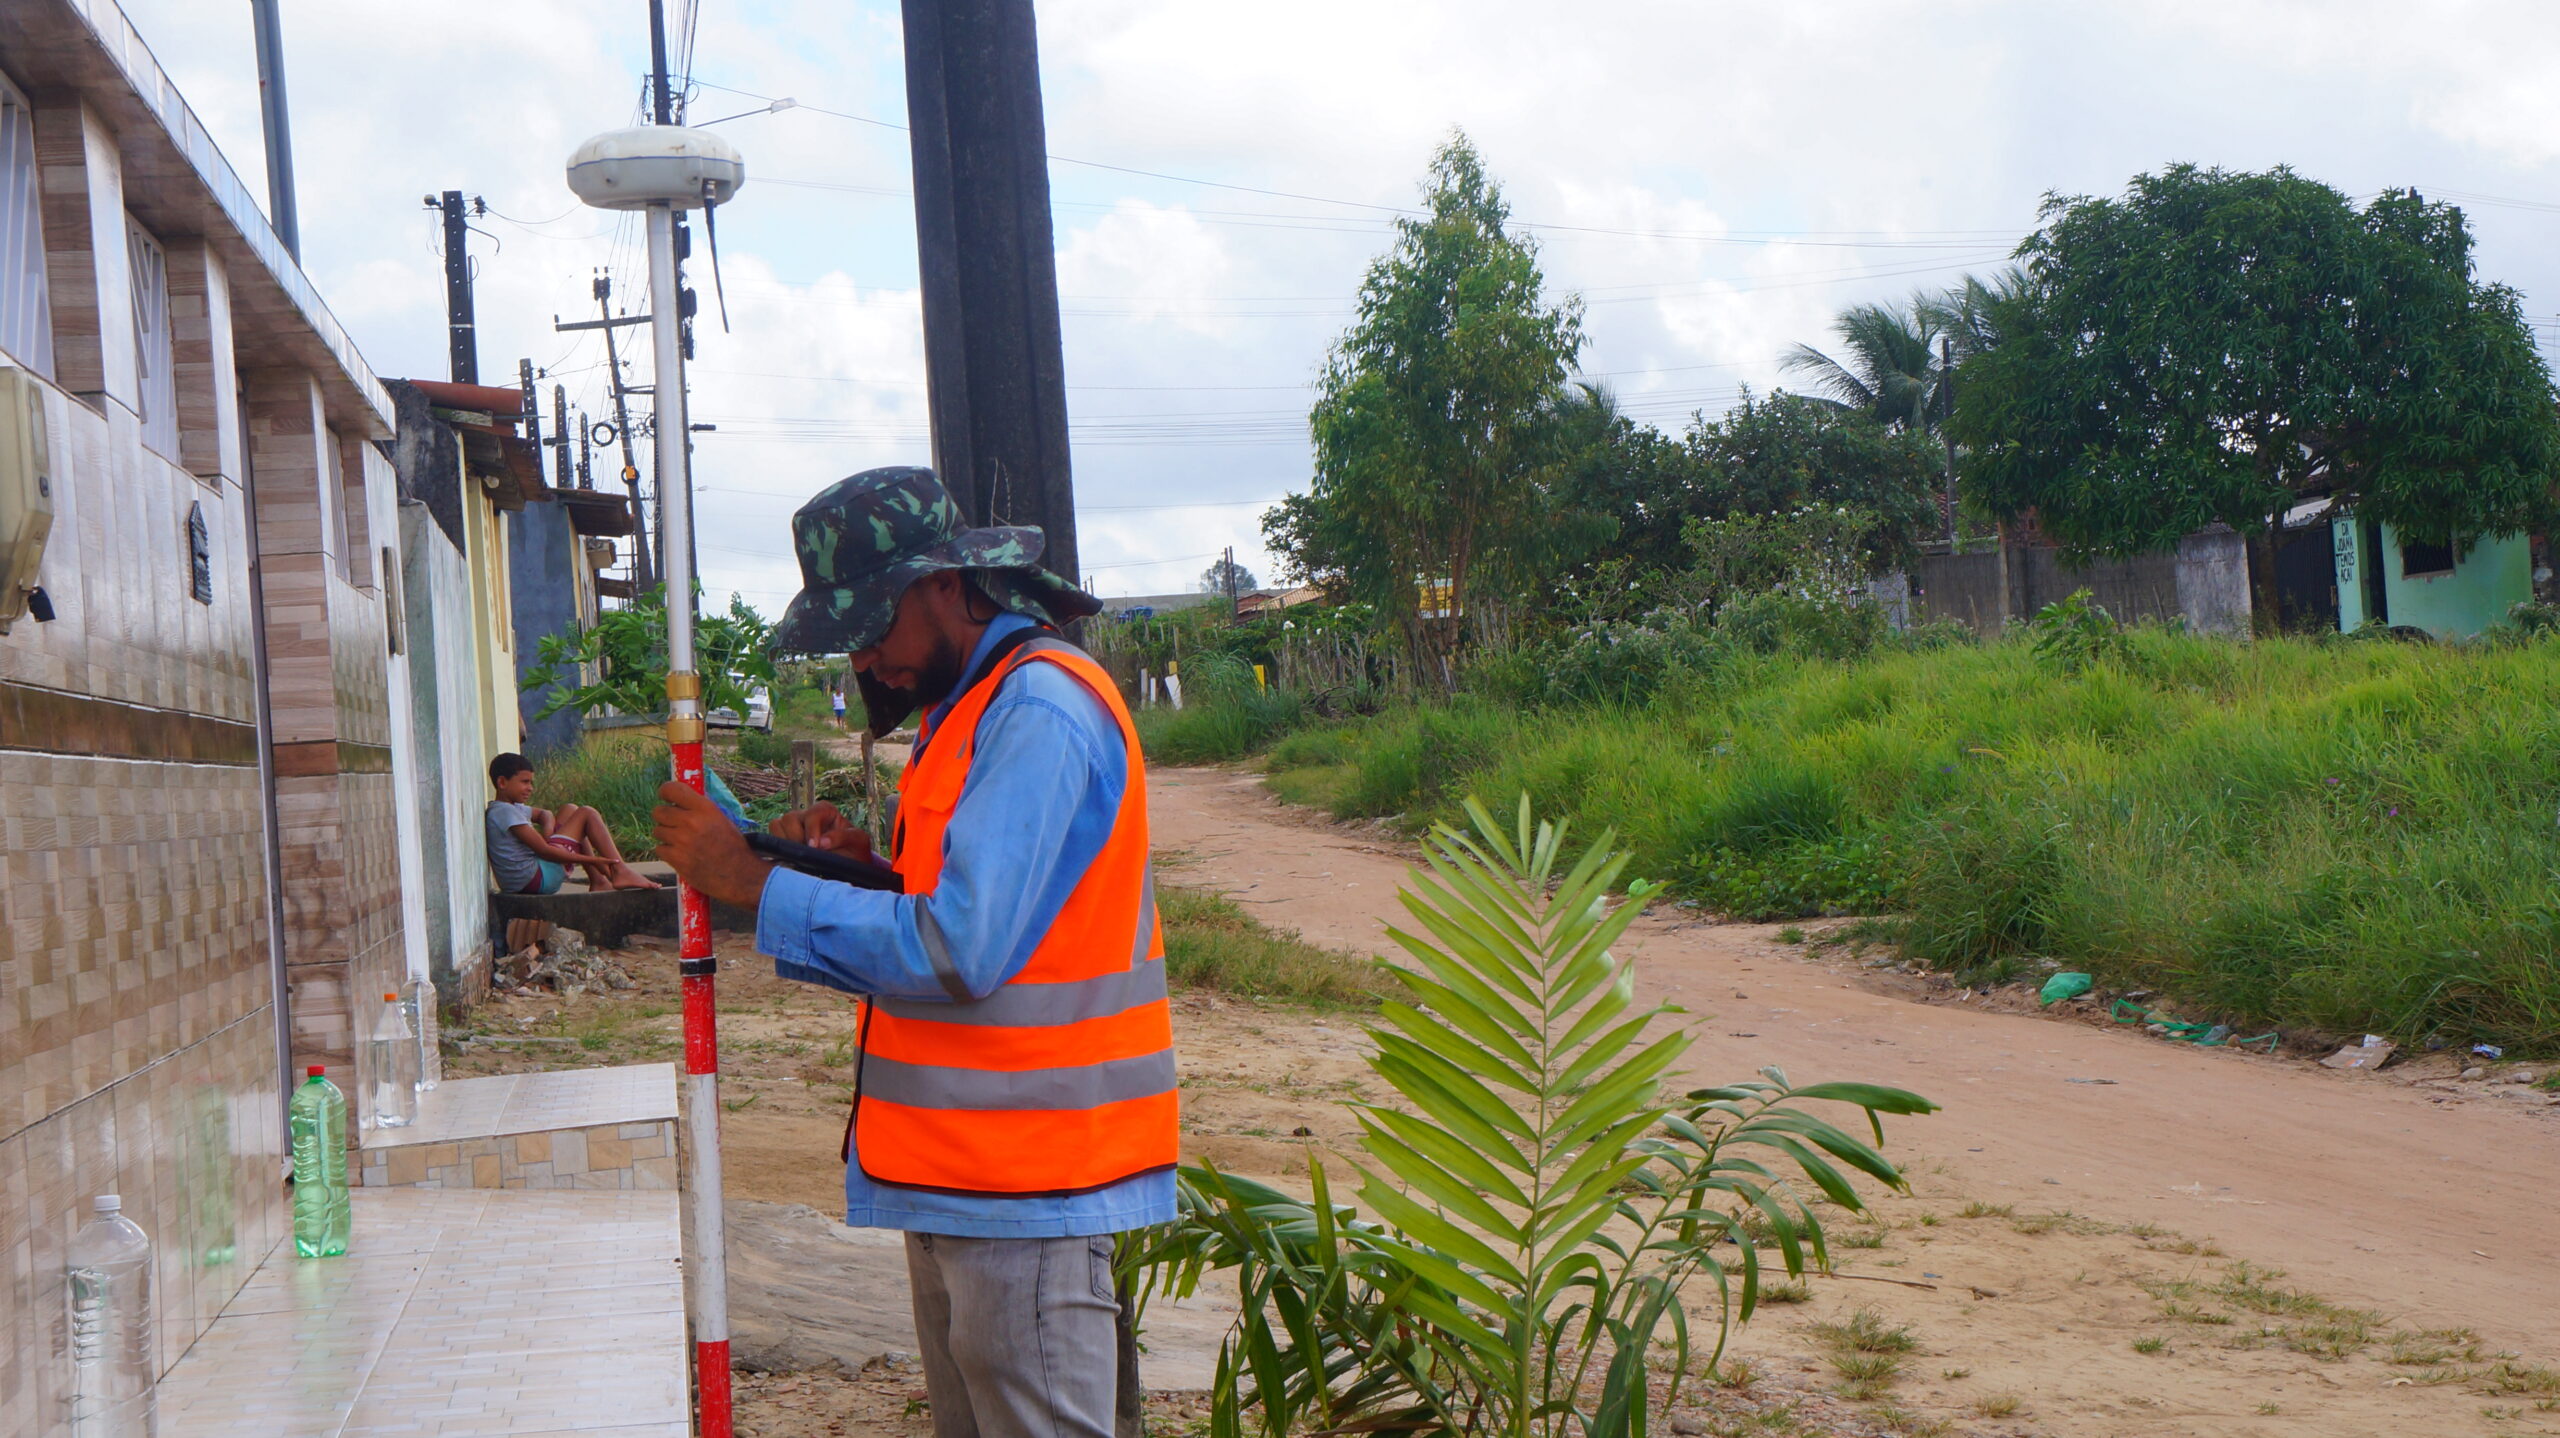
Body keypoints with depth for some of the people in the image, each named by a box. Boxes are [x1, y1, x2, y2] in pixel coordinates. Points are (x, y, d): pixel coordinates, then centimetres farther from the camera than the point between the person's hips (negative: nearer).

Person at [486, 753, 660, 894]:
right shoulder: (506, 812, -17)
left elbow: (544, 814, 30)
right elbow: (543, 850, -21)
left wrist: (548, 831, 4)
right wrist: (592, 860, -18)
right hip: (537, 879, -11)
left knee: (569, 811, 21)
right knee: (586, 814, -5)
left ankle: (598, 881, 16)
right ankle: (620, 872, -8)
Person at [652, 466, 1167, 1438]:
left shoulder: (1040, 711, -17)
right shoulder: (971, 709, 17)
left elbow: (959, 951, -24)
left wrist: (756, 882, -18)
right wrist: (870, 866, 3)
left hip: (1022, 1180, -10)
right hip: (958, 1176, 10)